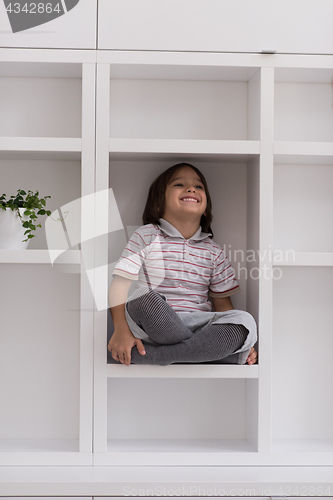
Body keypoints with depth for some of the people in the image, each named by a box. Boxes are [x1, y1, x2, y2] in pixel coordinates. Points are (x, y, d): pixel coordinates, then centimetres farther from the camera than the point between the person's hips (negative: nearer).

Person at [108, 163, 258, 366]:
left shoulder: (214, 251, 15)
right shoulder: (147, 237, 5)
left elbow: (222, 303, 16)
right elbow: (120, 285, -2)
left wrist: (241, 340, 1)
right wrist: (121, 330, -17)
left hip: (198, 324, 3)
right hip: (153, 325, -3)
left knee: (246, 320, -25)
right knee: (145, 298, -36)